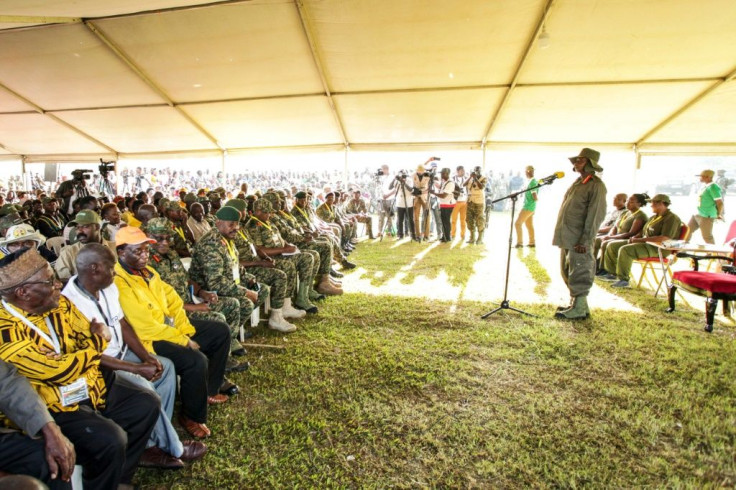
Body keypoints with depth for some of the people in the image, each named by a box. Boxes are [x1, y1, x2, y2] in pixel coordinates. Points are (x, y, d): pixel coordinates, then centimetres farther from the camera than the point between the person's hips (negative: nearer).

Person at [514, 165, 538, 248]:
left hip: (528, 207, -10)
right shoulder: (533, 181, 12)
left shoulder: (532, 182, -18)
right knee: (529, 225, 15)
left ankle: (520, 242, -7)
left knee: (518, 223, -9)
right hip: (529, 206, 10)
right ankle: (532, 242, 21)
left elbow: (535, 197, -22)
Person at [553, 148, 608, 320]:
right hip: (567, 238, 9)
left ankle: (579, 309, 8)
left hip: (579, 241, -9)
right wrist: (559, 234, 16)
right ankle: (575, 304, 28)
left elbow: (595, 215, -16)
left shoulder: (596, 186, -10)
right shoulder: (578, 182, 16)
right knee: (568, 273, 16)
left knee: (579, 275, -1)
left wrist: (585, 241, -20)